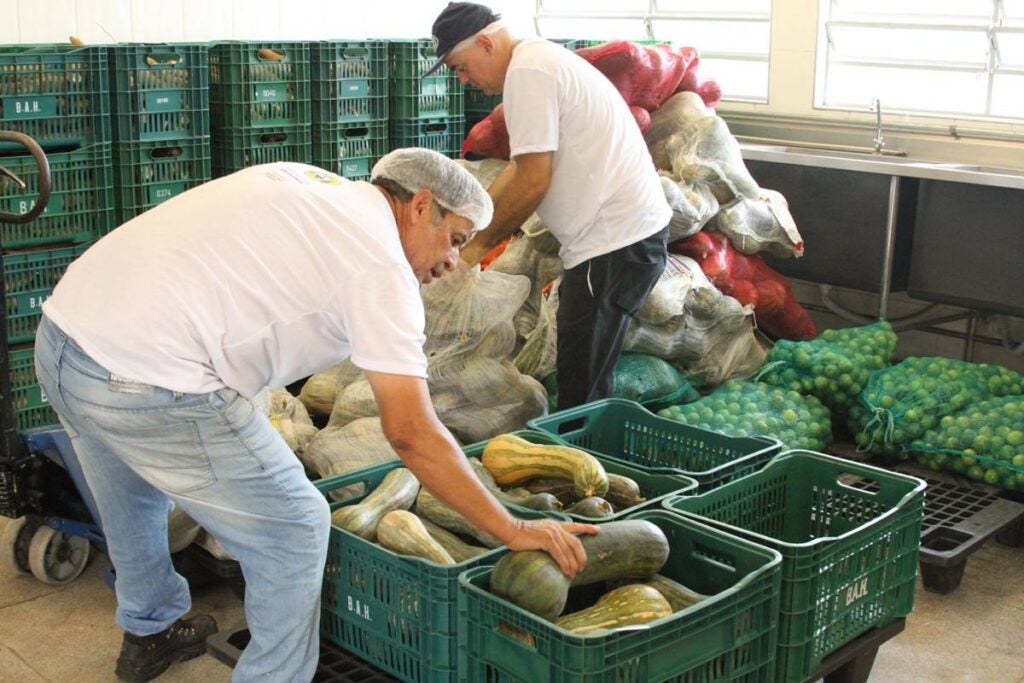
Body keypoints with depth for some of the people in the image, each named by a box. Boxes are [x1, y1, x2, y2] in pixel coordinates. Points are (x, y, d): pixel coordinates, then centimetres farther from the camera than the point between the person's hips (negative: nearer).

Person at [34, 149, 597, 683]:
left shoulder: (303, 184, 17)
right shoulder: (381, 265, -7)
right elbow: (411, 433, -13)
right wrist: (514, 532, -6)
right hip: (147, 383, -10)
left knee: (135, 495, 33)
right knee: (295, 530, 5)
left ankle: (148, 636, 57)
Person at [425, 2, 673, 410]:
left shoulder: (527, 73, -14)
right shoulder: (540, 60, 18)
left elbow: (533, 182, -17)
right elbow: (522, 166, 23)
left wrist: (478, 245, -4)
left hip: (615, 240, -10)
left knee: (581, 390, -6)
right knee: (584, 379, 15)